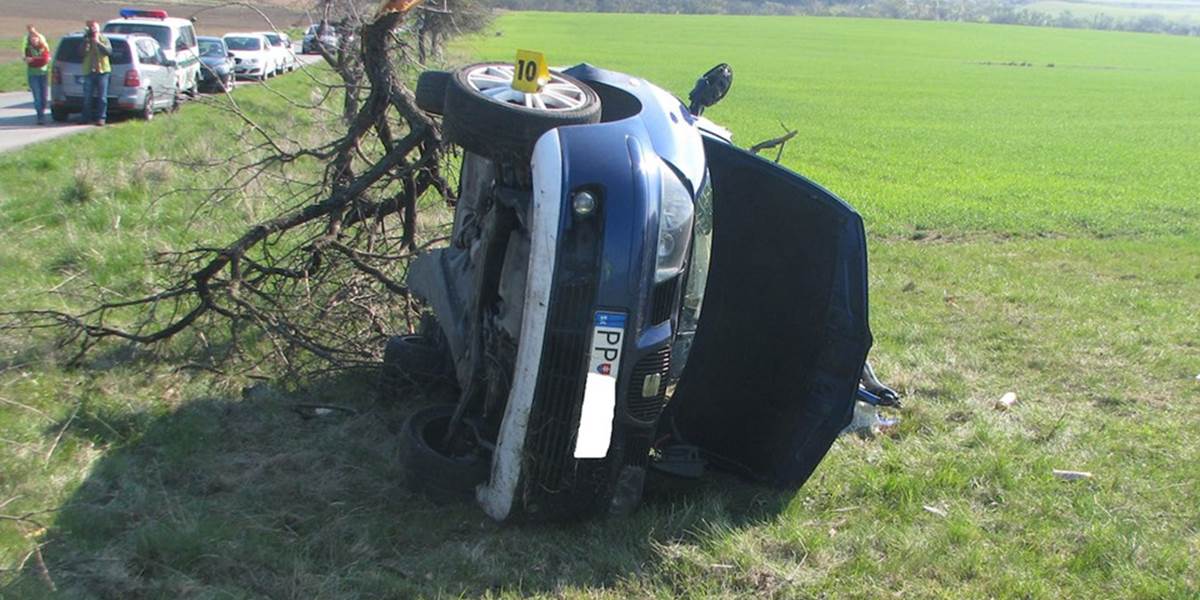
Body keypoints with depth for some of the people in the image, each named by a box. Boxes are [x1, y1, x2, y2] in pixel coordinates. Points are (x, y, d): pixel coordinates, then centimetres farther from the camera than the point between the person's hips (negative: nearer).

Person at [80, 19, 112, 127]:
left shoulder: (104, 39, 9)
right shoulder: (86, 40, 12)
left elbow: (109, 51, -9)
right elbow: (82, 53, -3)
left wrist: (98, 43, -15)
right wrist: (86, 41, -13)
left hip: (102, 71, -2)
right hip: (89, 71, 2)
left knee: (102, 97, -5)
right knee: (87, 97, 1)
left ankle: (101, 118, -2)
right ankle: (87, 118, 9)